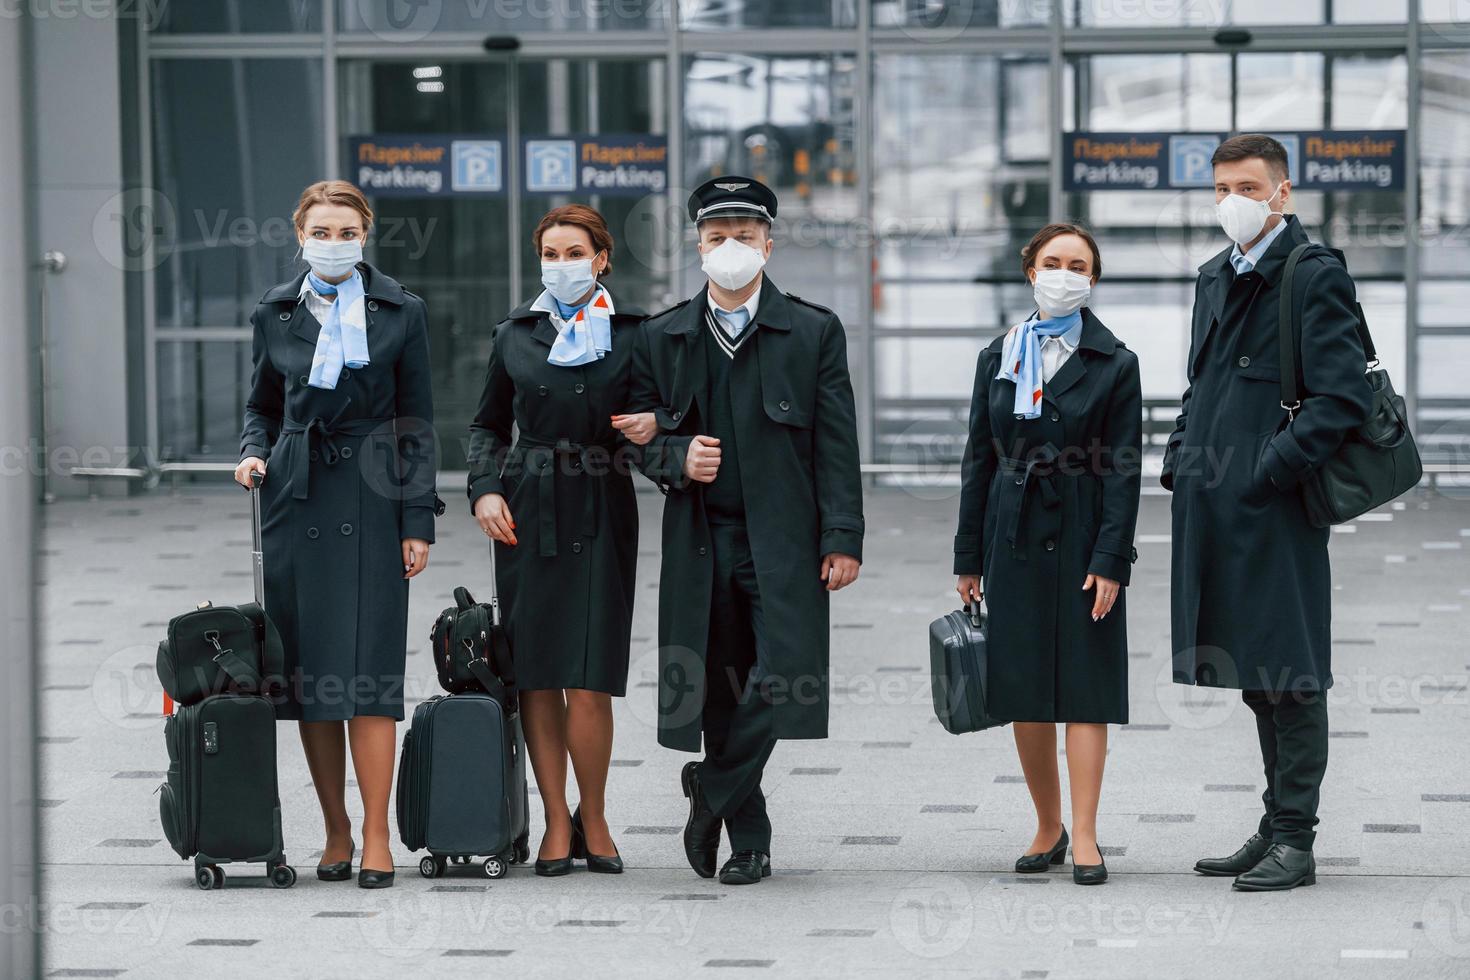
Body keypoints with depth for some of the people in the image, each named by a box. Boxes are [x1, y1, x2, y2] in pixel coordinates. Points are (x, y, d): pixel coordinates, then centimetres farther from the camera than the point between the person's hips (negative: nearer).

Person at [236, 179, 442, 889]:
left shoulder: (400, 313, 5)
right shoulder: (274, 315, 10)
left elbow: (417, 422, 5)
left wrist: (418, 520, -1)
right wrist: (255, 454, -3)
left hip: (371, 501, -2)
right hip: (296, 501, 2)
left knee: (367, 669, -10)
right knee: (307, 670, 1)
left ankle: (376, 838, -8)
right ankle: (336, 833, 8)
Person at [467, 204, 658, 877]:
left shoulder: (633, 333, 5)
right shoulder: (516, 334, 10)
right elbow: (489, 425, 18)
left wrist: (651, 430, -11)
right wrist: (484, 489, 3)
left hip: (602, 514, -2)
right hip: (528, 514, 2)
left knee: (589, 682, -8)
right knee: (537, 677, 1)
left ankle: (593, 818, 10)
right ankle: (557, 823, 10)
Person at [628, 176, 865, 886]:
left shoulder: (814, 332, 5)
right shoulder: (661, 338, 11)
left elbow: (836, 446, 1)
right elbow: (644, 437, 13)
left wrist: (842, 539, -7)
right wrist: (678, 459, -10)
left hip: (783, 542, -2)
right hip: (700, 541, 2)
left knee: (777, 679, -15)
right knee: (718, 693, 3)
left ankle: (713, 792, 3)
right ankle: (748, 841, 14)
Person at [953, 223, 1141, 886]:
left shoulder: (1113, 363, 0)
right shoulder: (998, 358, 9)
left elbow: (1124, 469, -4)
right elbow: (979, 458, 11)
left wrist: (1111, 560, -12)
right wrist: (969, 557, 7)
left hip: (1081, 538, -3)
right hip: (1016, 538, 3)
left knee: (1085, 684, -4)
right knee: (1024, 690, 5)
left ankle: (1084, 838, -4)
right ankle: (1048, 828, 17)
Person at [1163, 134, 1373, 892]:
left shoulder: (1315, 277, -9)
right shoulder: (1215, 279, 17)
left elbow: (1343, 398, -16)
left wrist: (1270, 469, -18)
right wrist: (1180, 461, 12)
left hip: (1275, 514, -8)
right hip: (1216, 515, 8)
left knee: (1288, 679, -4)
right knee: (1256, 679, 14)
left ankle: (1294, 843, 0)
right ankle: (1276, 827, 22)